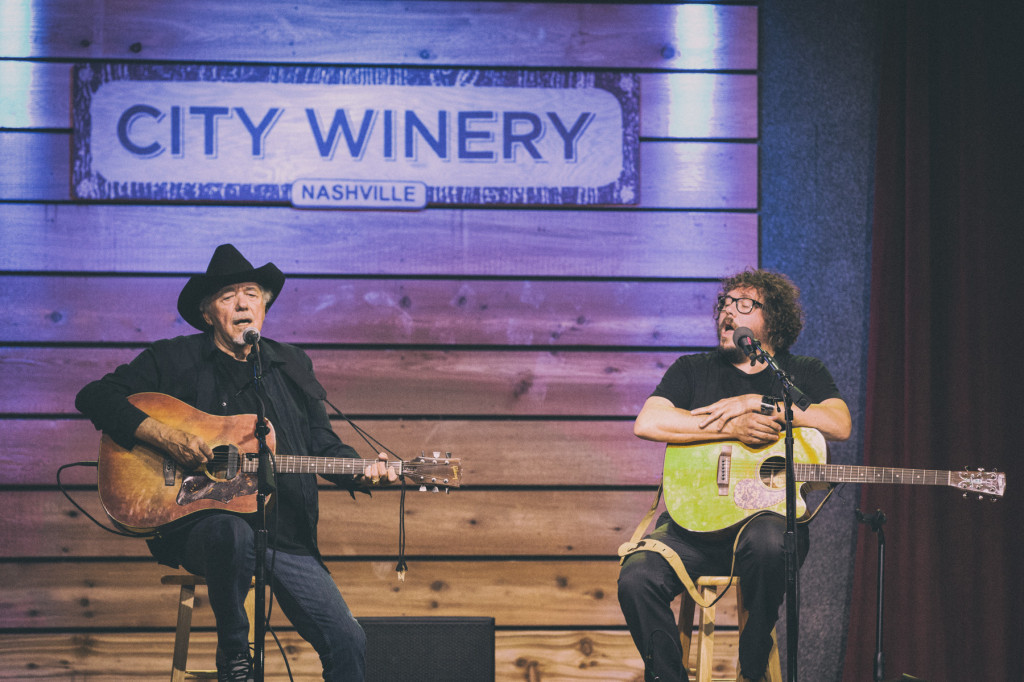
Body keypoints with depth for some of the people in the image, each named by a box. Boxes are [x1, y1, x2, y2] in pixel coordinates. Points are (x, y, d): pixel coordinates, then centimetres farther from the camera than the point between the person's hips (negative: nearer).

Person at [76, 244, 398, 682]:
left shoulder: (292, 366, 16)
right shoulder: (173, 361, 3)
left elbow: (322, 444, 18)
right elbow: (94, 397, -3)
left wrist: (363, 472, -4)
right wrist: (164, 436, -16)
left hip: (287, 536, 4)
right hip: (197, 526, -4)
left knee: (347, 642, -11)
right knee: (235, 534, -41)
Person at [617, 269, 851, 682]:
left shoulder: (804, 374, 15)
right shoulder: (693, 370, 16)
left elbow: (839, 425, -7)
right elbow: (647, 423, -4)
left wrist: (756, 403, -10)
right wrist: (734, 428, -12)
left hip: (769, 512, -1)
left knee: (767, 541, -39)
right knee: (636, 578, -29)